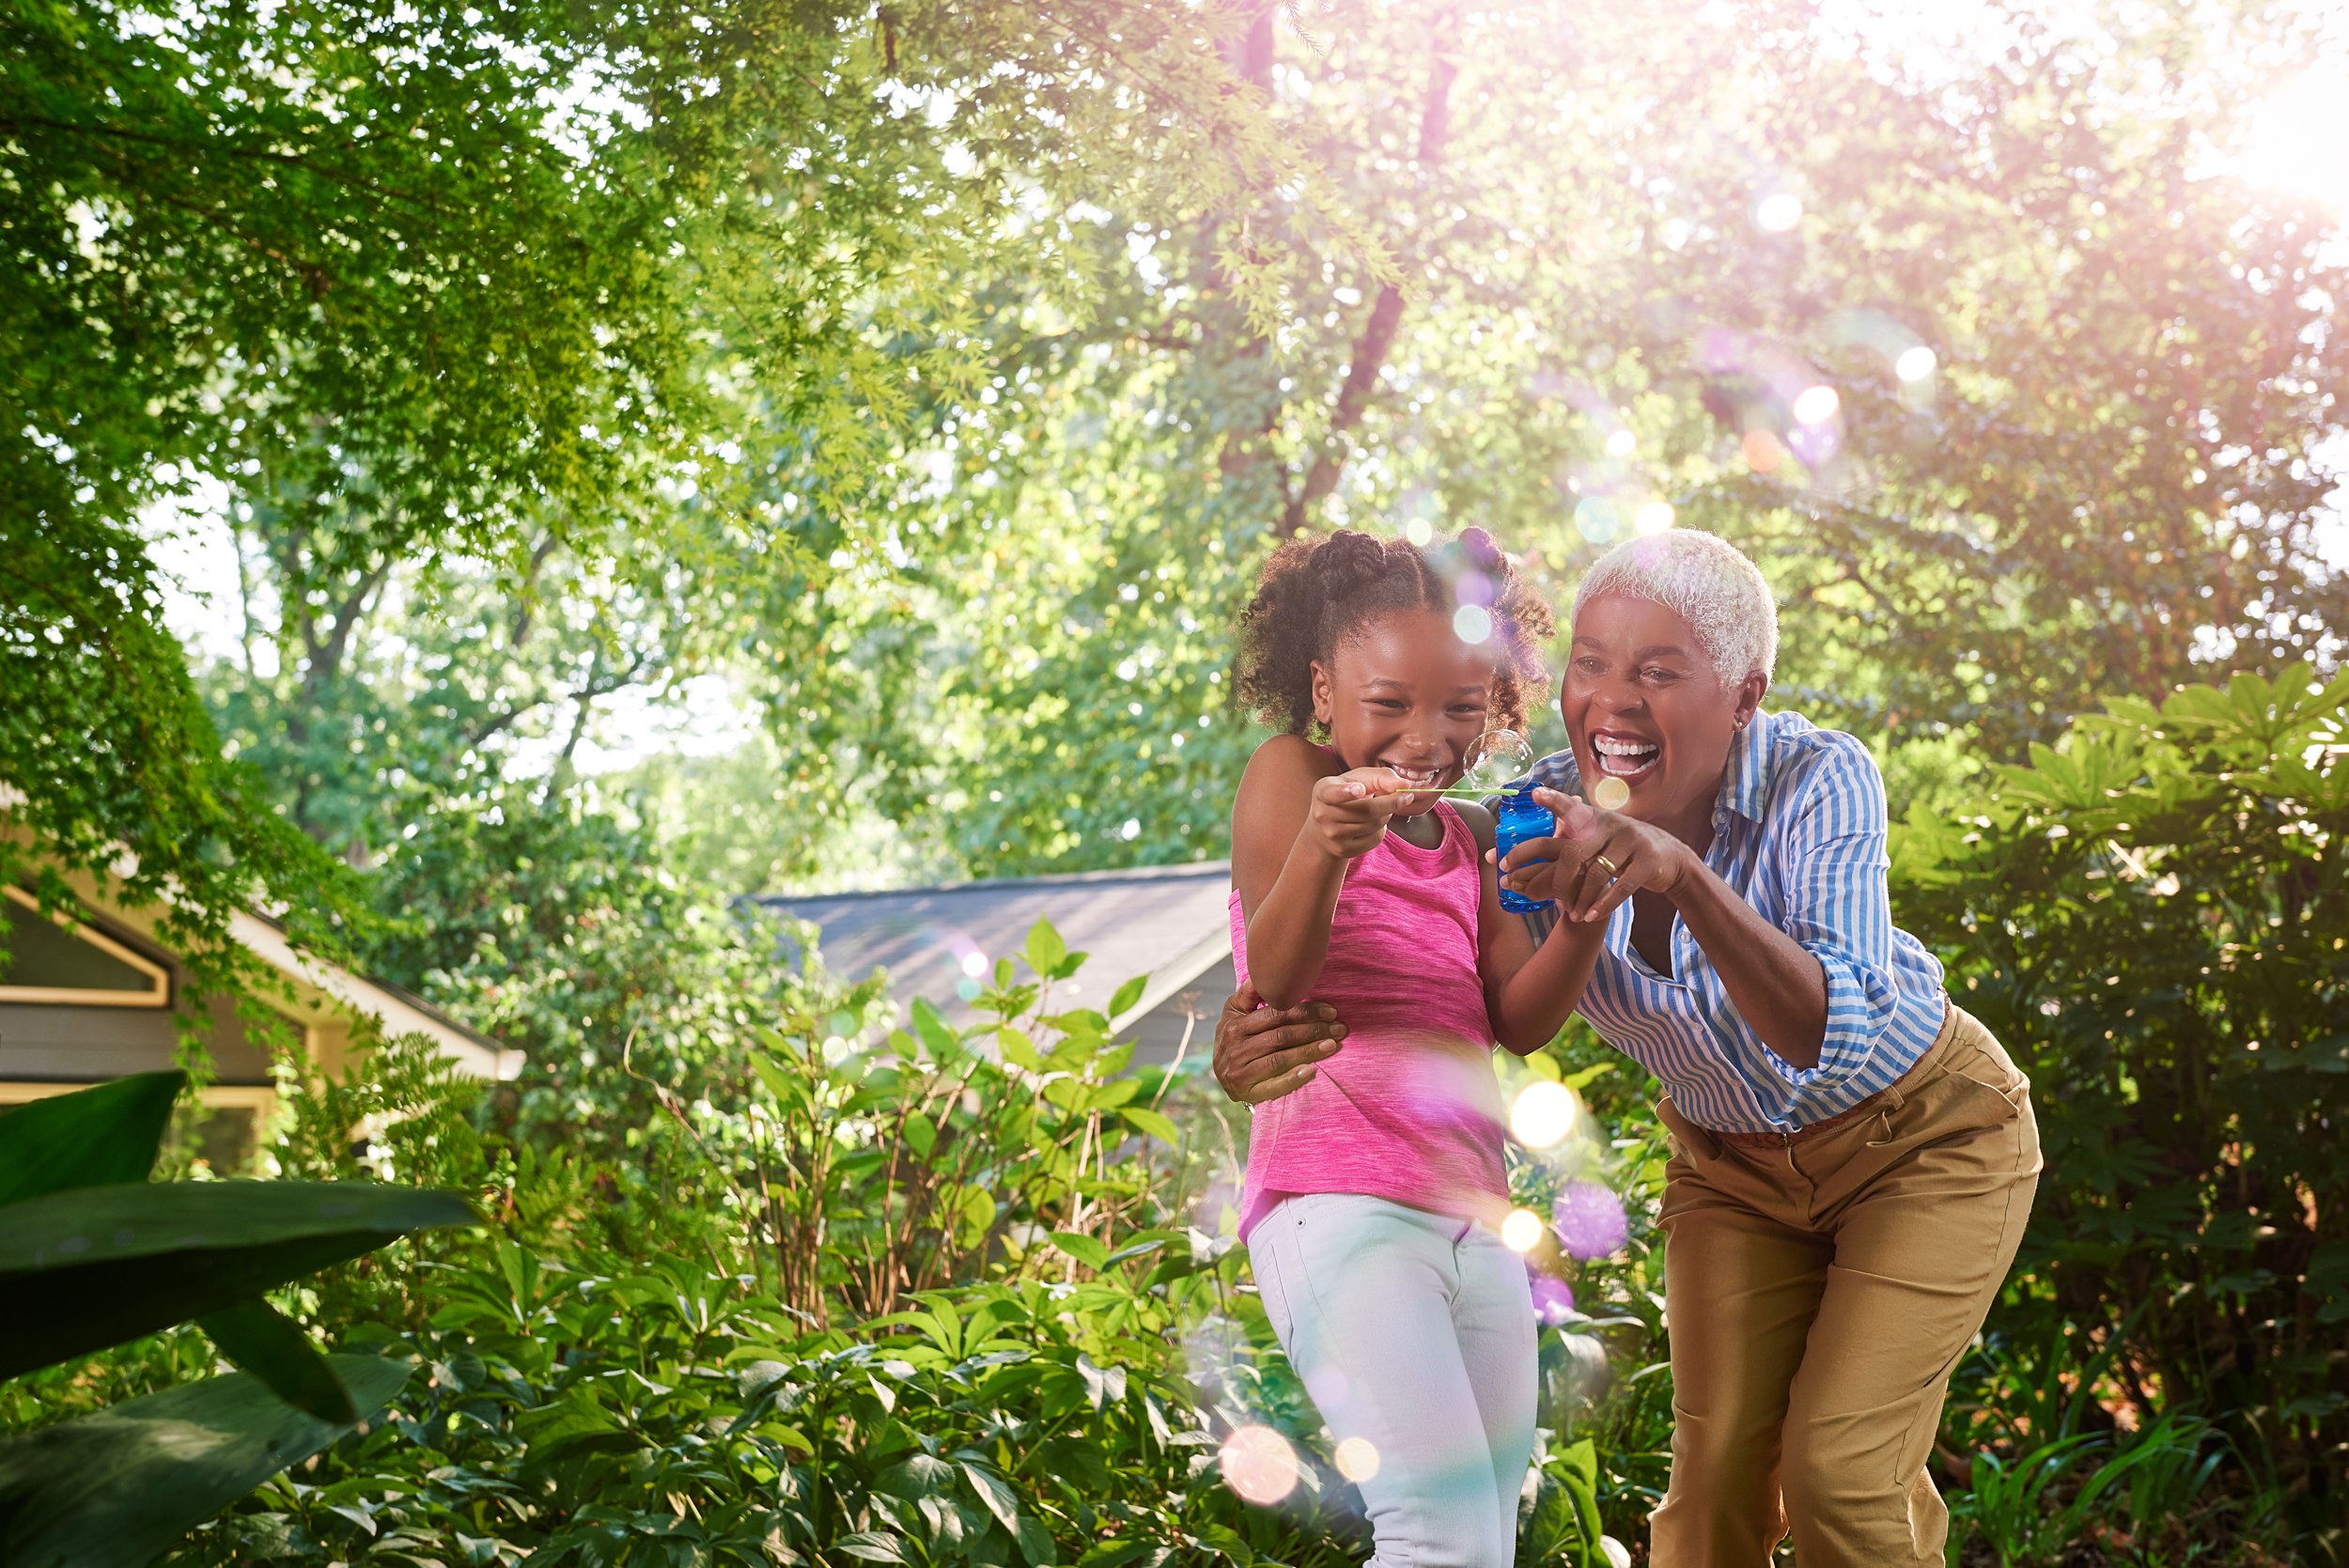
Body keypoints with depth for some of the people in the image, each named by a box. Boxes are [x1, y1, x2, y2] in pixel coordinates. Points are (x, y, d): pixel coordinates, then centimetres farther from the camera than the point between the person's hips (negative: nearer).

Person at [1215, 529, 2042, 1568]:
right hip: (1732, 1160, 4)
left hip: (1923, 1136, -3)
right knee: (1714, 1480, -1)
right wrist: (1272, 1042, -36)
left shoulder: (1818, 779, -31)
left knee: (1838, 1472, -11)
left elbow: (1829, 1034, -43)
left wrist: (1683, 876, -59)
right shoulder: (1546, 818, -21)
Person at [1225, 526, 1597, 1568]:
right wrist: (1321, 851, -31)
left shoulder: (1475, 838, 19)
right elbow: (1276, 982, -11)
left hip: (1475, 1226, 7)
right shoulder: (1290, 774, 3)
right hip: (1340, 1207, -7)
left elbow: (1520, 1021, 6)